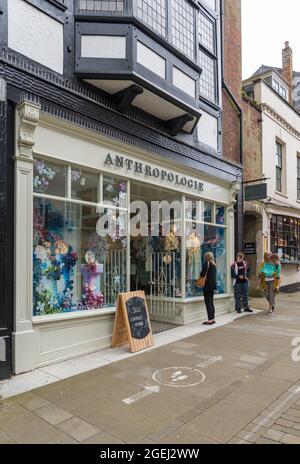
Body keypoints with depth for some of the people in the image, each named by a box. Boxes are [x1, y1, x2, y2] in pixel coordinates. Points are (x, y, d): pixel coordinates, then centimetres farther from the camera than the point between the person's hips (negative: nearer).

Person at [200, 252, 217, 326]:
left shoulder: (206, 263, -12)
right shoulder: (214, 264, 13)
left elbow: (202, 274, -16)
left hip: (207, 286, -8)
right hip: (213, 285, 8)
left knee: (208, 303, -5)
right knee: (211, 303, 14)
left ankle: (210, 320, -5)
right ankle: (213, 319, 18)